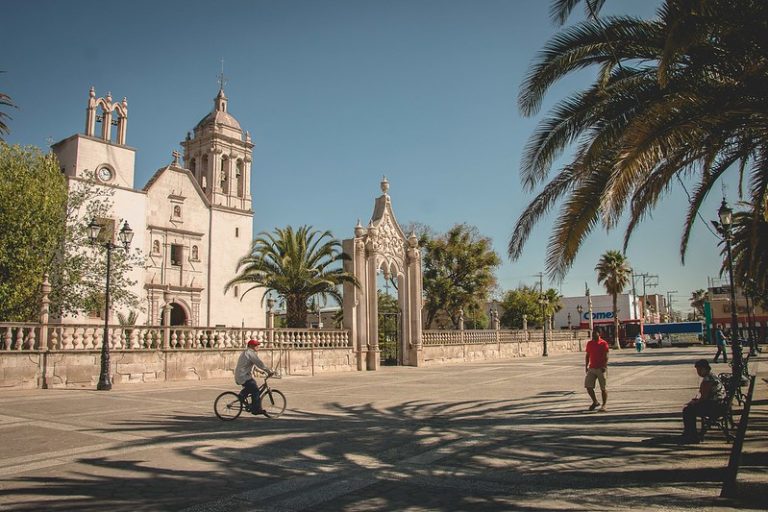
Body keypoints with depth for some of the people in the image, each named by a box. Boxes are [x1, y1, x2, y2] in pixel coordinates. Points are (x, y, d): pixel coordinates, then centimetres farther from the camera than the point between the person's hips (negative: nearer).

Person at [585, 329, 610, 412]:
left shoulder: (603, 343, -7)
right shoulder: (589, 343, 10)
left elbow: (606, 356, -12)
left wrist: (605, 366, -23)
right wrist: (586, 366, 10)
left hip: (601, 368, -5)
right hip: (591, 368, 5)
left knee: (603, 388, 1)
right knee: (588, 386, 1)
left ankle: (604, 405, 12)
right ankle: (595, 402, 20)